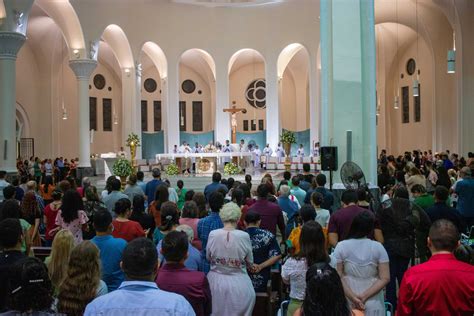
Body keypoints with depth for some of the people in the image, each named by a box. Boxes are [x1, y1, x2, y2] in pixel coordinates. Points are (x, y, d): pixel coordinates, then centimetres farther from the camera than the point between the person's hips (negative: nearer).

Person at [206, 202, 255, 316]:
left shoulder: (213, 234, -11)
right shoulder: (244, 236, -14)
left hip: (216, 282, 2)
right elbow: (250, 263, -2)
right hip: (239, 285, -1)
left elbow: (208, 258, 5)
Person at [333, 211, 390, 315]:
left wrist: (352, 297, -11)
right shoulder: (378, 247, -4)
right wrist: (364, 296, -12)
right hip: (373, 304, 0)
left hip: (347, 302, 0)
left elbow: (338, 277, -9)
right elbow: (385, 278, -8)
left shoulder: (341, 246, -5)